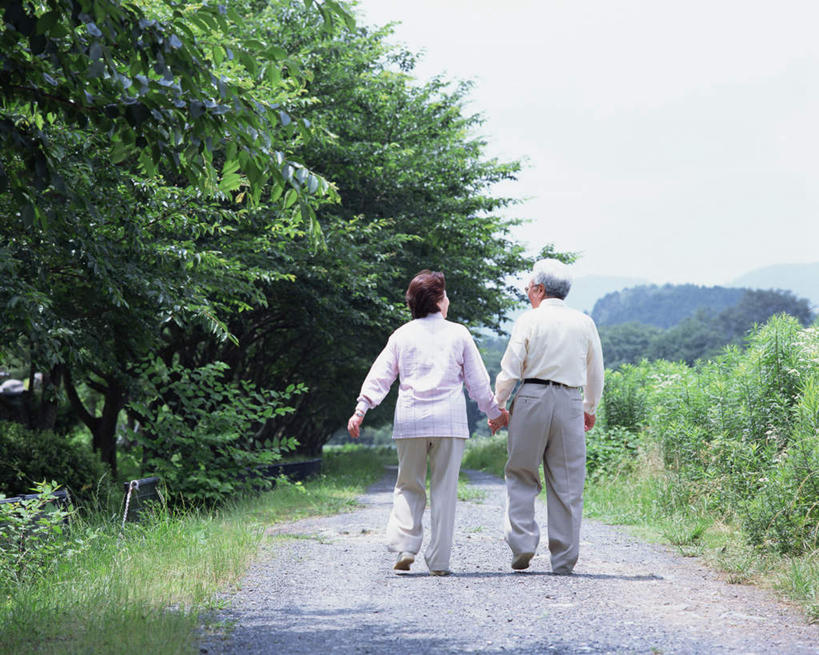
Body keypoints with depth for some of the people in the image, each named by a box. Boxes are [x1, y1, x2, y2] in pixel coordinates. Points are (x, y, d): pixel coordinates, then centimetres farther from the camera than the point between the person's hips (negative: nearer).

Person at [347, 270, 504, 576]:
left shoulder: (402, 335, 10)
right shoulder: (458, 334, 6)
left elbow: (380, 375, 3)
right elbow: (478, 382, 10)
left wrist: (361, 409, 1)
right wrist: (495, 413, 22)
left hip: (409, 420, 2)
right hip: (448, 420, -1)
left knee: (409, 486, 12)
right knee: (444, 490, 3)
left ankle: (404, 547, -4)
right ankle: (439, 560, 2)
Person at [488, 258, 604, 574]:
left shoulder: (529, 320, -2)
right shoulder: (584, 323, 9)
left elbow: (510, 369, -4)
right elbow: (595, 373, 15)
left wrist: (498, 406, 7)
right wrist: (590, 407, 28)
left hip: (532, 397, -3)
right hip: (570, 402, 3)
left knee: (521, 476, 9)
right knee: (567, 483, 5)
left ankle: (522, 543, -4)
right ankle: (564, 559, 6)